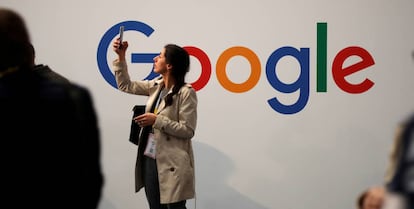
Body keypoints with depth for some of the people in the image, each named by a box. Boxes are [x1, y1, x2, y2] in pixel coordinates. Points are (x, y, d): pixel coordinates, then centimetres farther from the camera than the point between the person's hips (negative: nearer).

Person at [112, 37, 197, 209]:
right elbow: (125, 86, 18)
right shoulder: (156, 86, 7)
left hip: (171, 163, -8)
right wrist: (121, 57, 9)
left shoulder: (186, 92, -14)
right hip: (150, 159, 8)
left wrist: (157, 120, -20)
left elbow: (188, 131, -16)